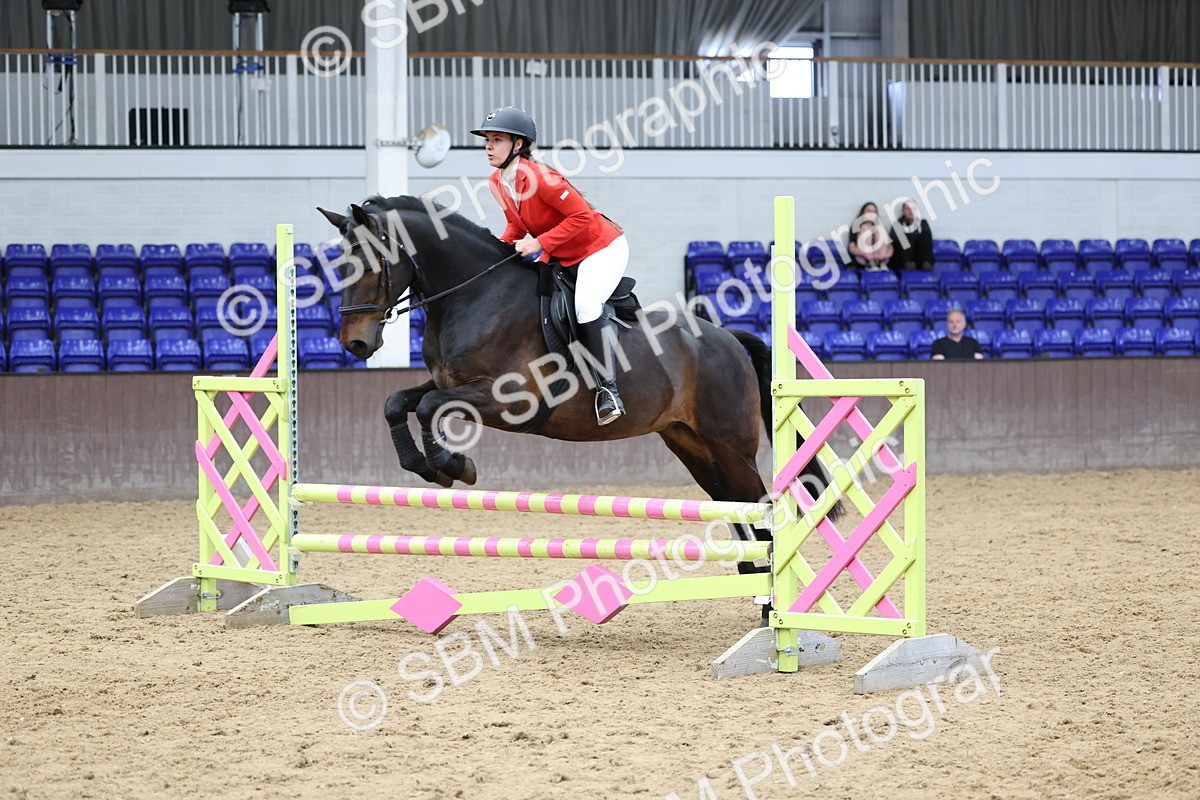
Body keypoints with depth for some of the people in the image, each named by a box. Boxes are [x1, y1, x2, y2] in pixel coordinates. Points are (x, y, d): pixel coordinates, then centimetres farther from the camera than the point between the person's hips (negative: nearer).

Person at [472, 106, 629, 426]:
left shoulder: (539, 177, -28)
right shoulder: (497, 182, -2)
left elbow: (581, 216, -27)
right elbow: (517, 225, 11)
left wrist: (540, 243, -29)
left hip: (602, 247, -10)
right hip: (560, 256, 10)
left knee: (586, 304, -29)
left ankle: (608, 390, -22)